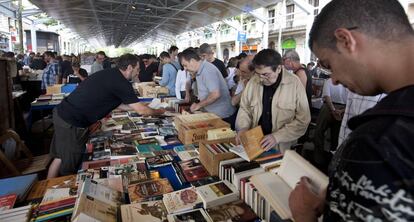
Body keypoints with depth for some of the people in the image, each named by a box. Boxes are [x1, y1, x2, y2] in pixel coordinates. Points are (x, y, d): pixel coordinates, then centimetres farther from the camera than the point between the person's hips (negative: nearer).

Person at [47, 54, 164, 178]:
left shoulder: (110, 74, 10)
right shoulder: (121, 83, -17)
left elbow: (117, 103, 21)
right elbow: (141, 111, -10)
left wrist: (138, 106, 24)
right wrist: (159, 112, 8)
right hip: (72, 123, -9)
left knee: (60, 157, 22)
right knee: (69, 166, 9)